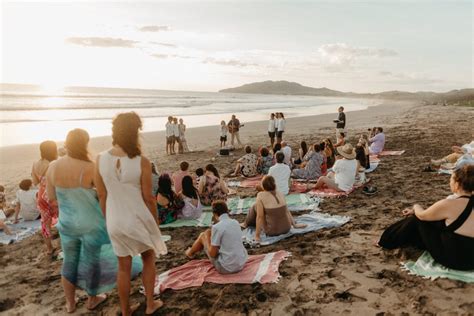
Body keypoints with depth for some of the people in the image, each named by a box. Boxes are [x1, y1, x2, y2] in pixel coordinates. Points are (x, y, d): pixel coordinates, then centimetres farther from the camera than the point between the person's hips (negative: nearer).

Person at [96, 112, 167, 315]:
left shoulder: (101, 159, -10)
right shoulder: (141, 162, -18)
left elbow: (102, 196, -1)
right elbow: (148, 198, -11)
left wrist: (108, 219, 14)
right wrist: (155, 221, 5)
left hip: (116, 222, 3)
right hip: (139, 219, -2)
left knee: (123, 267, 19)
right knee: (148, 259, 23)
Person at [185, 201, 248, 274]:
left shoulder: (217, 227, -18)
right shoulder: (236, 223, 2)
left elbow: (212, 254, -13)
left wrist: (207, 238, 3)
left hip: (225, 268, -6)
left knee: (203, 235, 12)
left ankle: (190, 253, 42)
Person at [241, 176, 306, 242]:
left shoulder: (261, 195, -18)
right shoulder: (281, 194, -2)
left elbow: (259, 216, -18)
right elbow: (287, 211, 7)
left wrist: (257, 236, -15)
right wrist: (294, 224, 19)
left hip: (272, 231, -5)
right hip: (286, 229, 5)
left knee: (255, 206, 13)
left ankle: (246, 223, 38)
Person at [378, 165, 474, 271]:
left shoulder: (449, 204, -24)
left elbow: (422, 215, -6)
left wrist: (415, 207, 17)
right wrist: (415, 211, 22)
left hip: (452, 259, -7)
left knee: (418, 219, 6)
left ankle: (389, 241, 26)